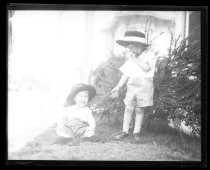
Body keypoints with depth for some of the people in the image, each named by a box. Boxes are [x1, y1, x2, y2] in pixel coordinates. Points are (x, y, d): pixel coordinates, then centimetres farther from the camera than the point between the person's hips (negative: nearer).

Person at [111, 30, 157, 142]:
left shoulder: (149, 55, -4)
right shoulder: (131, 58, 10)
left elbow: (146, 68, -22)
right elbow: (126, 74, 13)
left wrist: (134, 58, -18)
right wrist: (118, 87, 8)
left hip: (145, 86, -4)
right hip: (131, 86, 4)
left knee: (139, 110, 3)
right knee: (128, 109, 1)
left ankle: (137, 132, 14)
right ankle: (125, 131, 11)